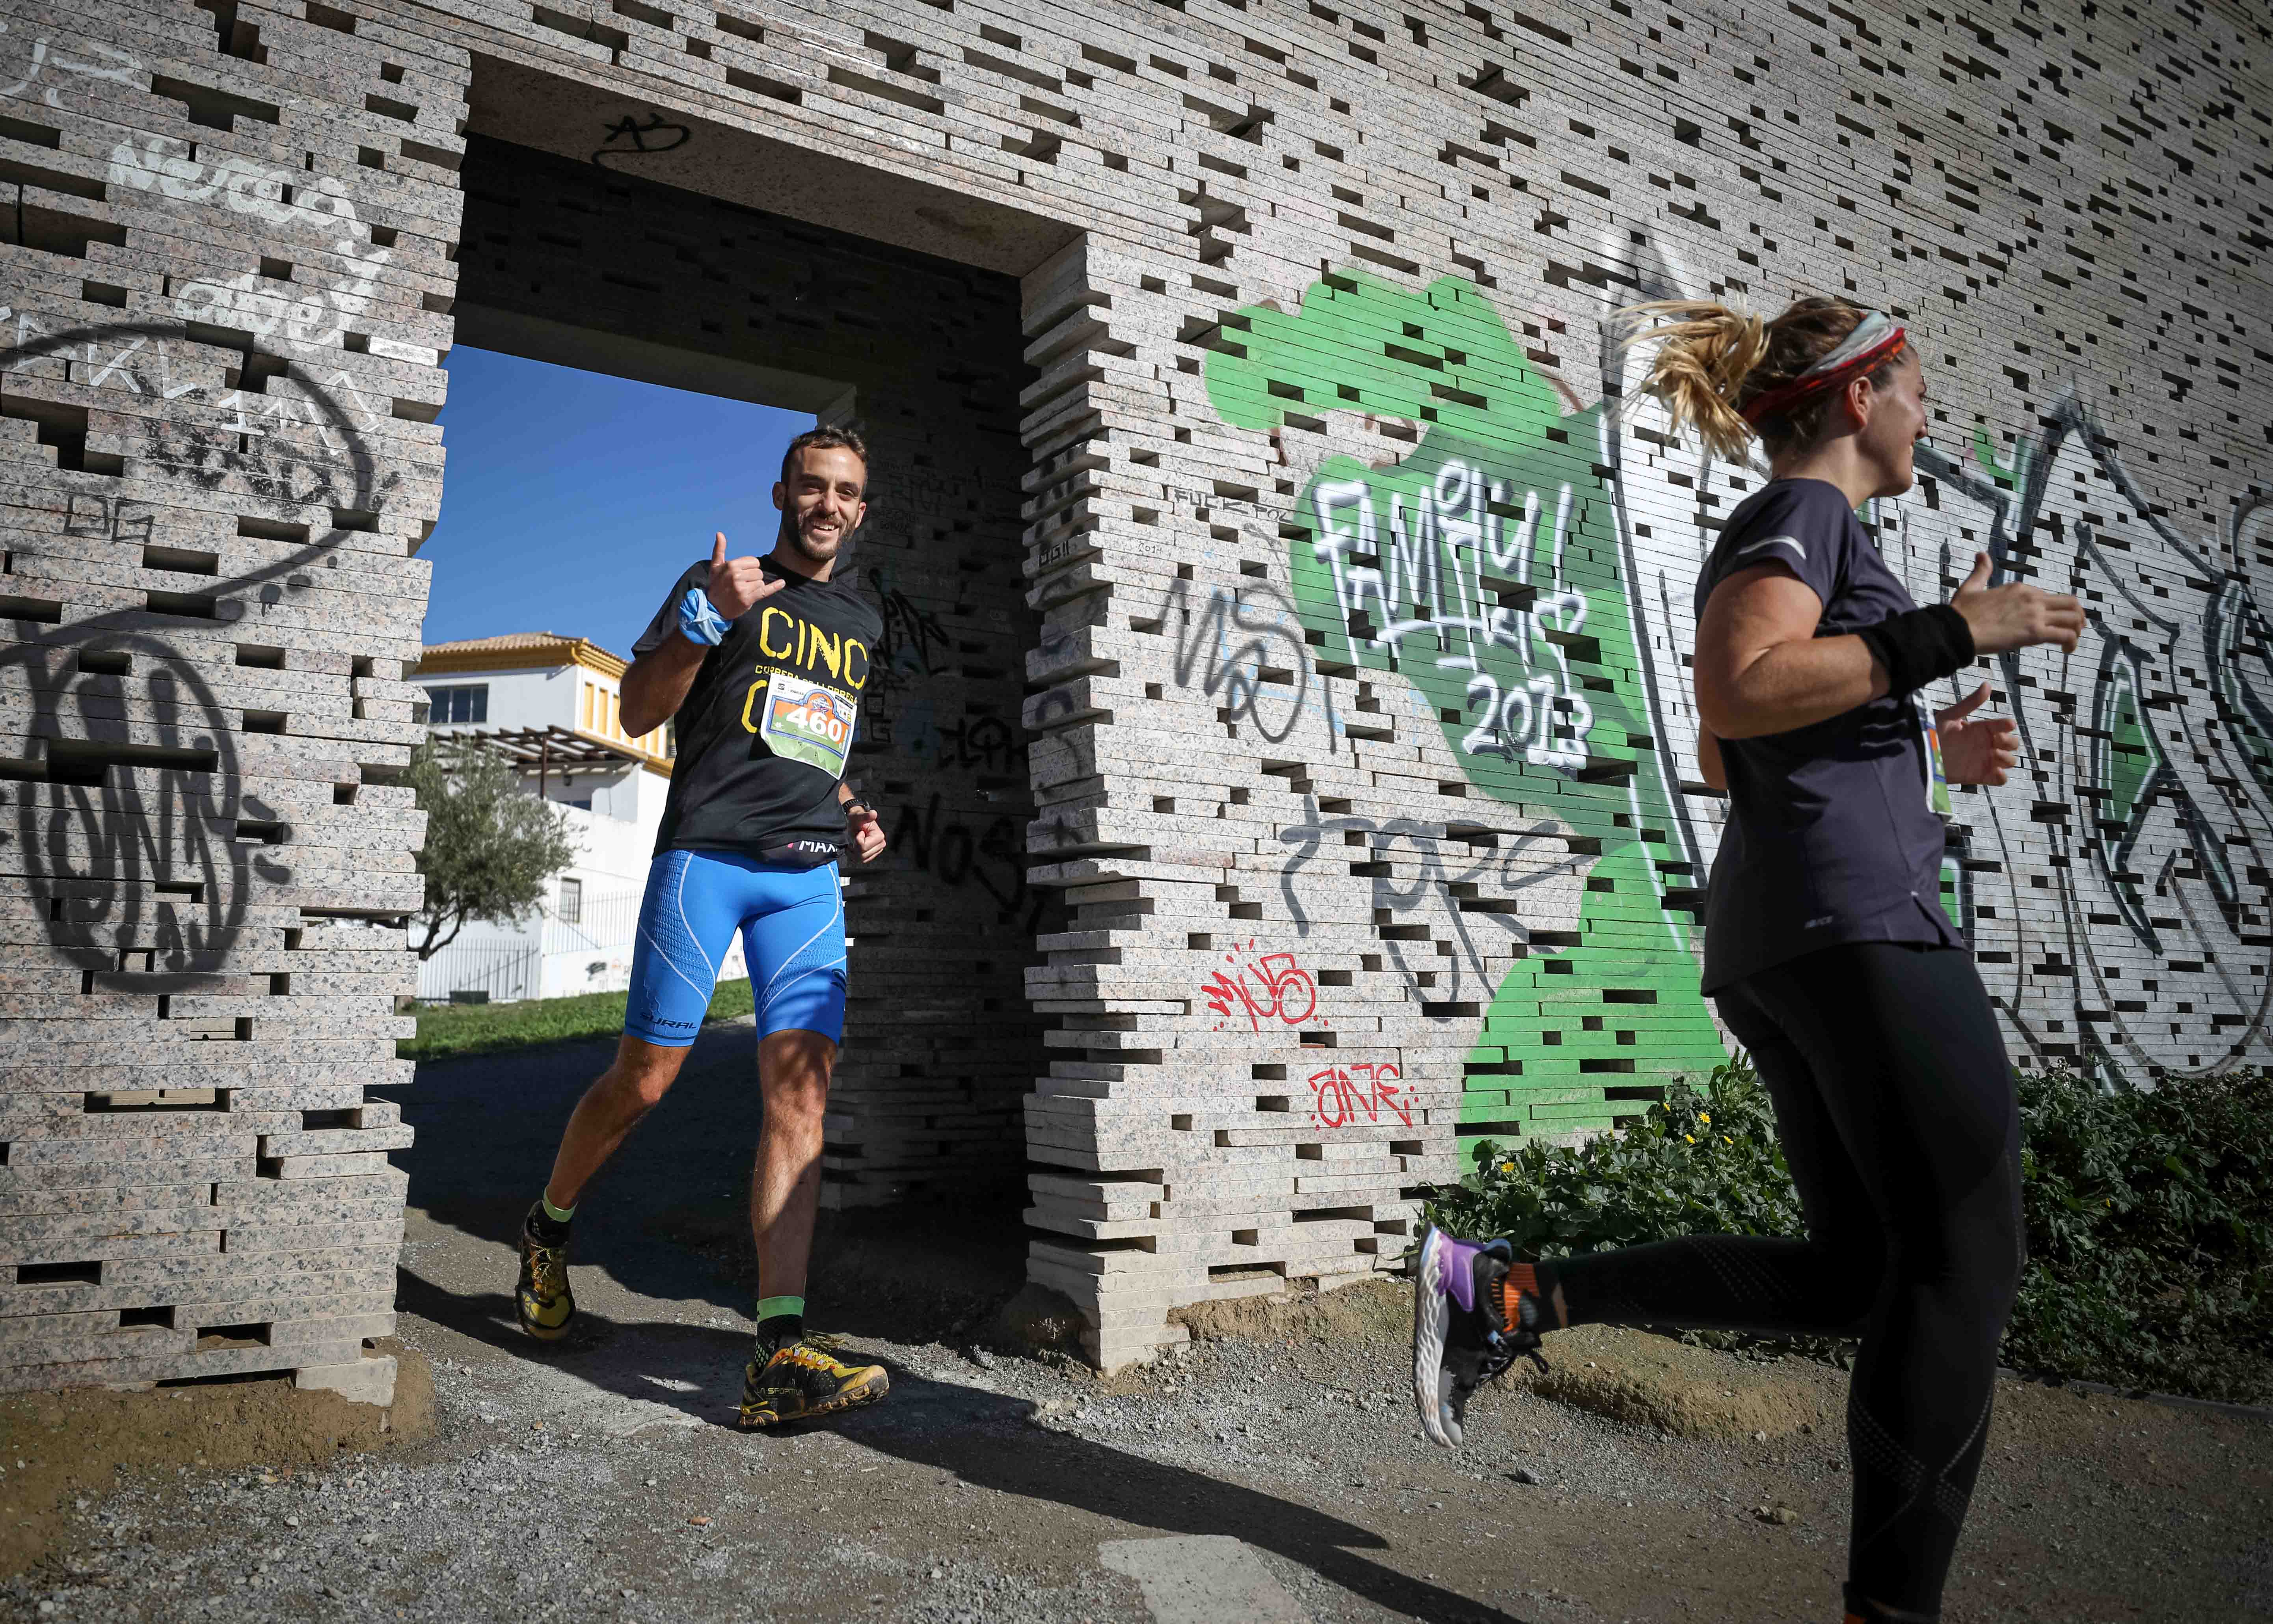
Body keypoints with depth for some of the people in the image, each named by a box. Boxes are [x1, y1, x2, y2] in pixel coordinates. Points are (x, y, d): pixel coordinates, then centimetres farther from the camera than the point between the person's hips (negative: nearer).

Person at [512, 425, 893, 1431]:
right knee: (644, 1080, 0)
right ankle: (549, 1228, 31)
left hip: (809, 876, 4)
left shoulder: (863, 624, 22)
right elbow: (638, 714, 0)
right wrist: (705, 619, -14)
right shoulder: (721, 585, 6)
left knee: (801, 1092, -10)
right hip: (705, 853, -4)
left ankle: (780, 1356, -14)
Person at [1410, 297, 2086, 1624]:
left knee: (1856, 1271, 9)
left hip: (1772, 941, 10)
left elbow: (1724, 761, 31)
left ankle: (1508, 1296, 5)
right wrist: (1952, 633, -15)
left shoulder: (1770, 538, 27)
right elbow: (1739, 690, -20)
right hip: (1858, 917, -10)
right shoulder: (1805, 509, -2)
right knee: (1964, 1261, -4)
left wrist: (1925, 750, 25)